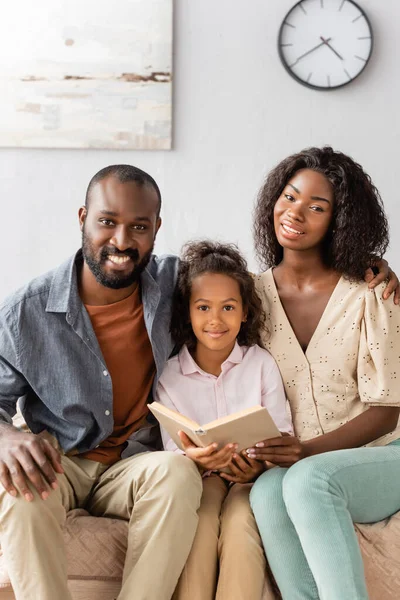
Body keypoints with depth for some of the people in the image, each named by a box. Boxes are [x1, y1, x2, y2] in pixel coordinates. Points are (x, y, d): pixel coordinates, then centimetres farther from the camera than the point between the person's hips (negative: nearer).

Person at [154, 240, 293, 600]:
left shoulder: (262, 364, -1)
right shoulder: (169, 375, -1)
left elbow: (282, 435, -1)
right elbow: (173, 453, -4)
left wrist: (261, 465, -24)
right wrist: (193, 459, -29)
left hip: (252, 477, 0)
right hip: (197, 477, 1)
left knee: (239, 520, -32)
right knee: (201, 515, -32)